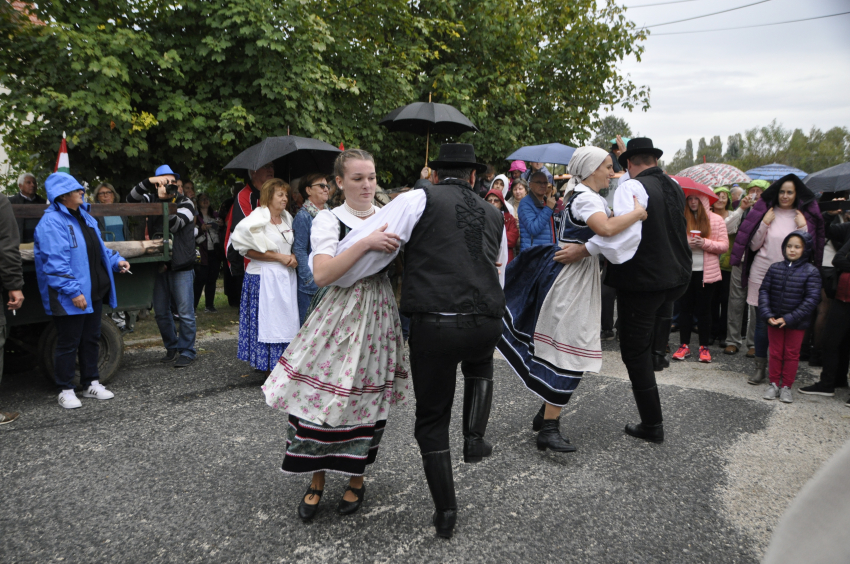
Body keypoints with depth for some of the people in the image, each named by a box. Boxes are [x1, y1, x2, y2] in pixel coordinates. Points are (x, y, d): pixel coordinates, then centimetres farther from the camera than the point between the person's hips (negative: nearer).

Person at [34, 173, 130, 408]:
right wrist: (73, 291, -25)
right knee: (68, 343, 3)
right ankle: (66, 390, 17)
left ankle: (91, 383, 30)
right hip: (68, 298, -9)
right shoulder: (52, 222, -16)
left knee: (91, 339, 17)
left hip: (93, 292, 9)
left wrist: (116, 261, 5)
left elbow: (98, 247, 21)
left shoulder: (83, 216, 13)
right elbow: (55, 262, -22)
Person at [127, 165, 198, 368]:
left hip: (181, 266, -5)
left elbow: (175, 225, -15)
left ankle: (187, 351, 10)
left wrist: (168, 202, -25)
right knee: (161, 312, 12)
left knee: (185, 312, -1)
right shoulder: (152, 200, 11)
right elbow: (131, 199, -7)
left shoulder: (185, 203, -1)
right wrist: (149, 181, -20)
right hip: (159, 265, 5)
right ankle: (172, 348, 26)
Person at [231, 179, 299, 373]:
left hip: (286, 276, 7)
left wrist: (293, 257, 1)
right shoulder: (258, 218, -8)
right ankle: (268, 366, 5)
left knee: (286, 319, 6)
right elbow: (250, 250, -17)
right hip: (264, 277, -7)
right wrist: (279, 257, -16)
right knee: (267, 321, -4)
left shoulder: (287, 218, 14)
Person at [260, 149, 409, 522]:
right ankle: (317, 481, 21)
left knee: (367, 399, 6)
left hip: (378, 315, 3)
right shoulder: (328, 220, -2)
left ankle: (356, 480, 27)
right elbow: (322, 274, -18)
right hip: (339, 314, -2)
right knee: (322, 395, -2)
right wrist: (366, 243, -25)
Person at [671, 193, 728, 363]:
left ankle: (704, 347, 15)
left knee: (703, 309, 5)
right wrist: (684, 242, -14)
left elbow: (724, 245, 0)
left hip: (706, 272, -1)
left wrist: (705, 243, -15)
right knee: (685, 308, 5)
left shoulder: (716, 220, 2)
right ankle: (684, 346, 14)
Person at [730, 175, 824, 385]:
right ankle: (760, 367, 11)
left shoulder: (805, 216, 4)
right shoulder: (766, 212, 3)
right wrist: (764, 223, -8)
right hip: (762, 272, 0)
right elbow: (754, 245, 3)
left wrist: (802, 227, -10)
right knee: (762, 320, 2)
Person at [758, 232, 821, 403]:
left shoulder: (811, 271, -9)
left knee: (792, 355, 9)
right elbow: (764, 290, -1)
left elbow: (812, 299, -13)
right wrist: (767, 314, -13)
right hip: (774, 321, 2)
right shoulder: (775, 268, -1)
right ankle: (774, 384, 24)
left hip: (797, 323, -2)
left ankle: (786, 387, 21)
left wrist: (789, 318, -18)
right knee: (775, 353, 12)